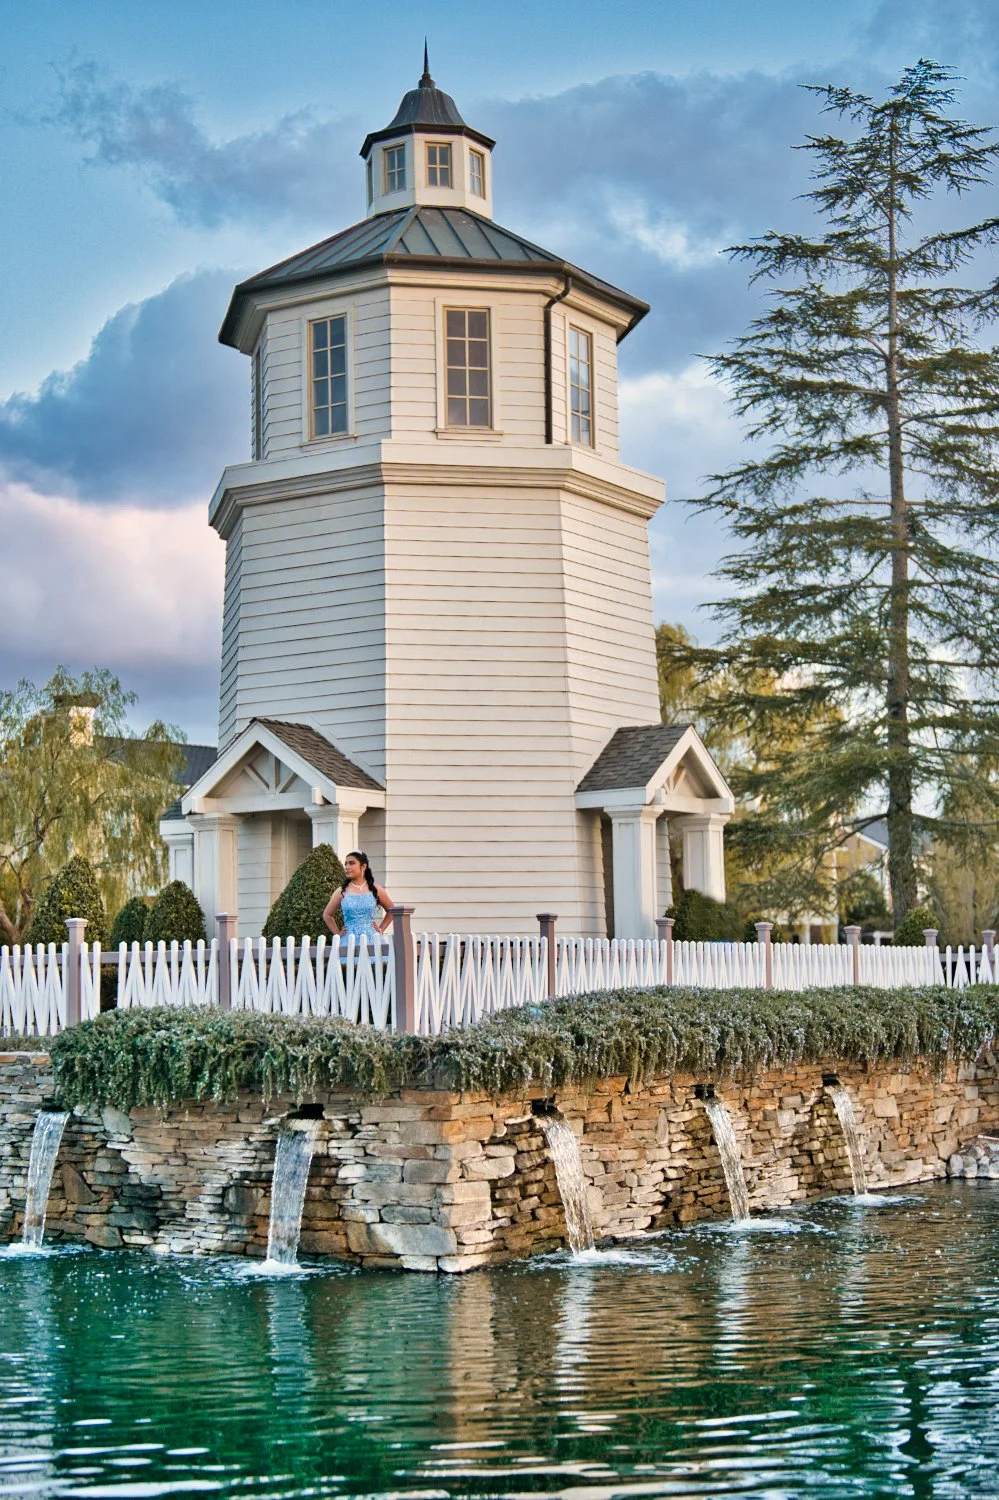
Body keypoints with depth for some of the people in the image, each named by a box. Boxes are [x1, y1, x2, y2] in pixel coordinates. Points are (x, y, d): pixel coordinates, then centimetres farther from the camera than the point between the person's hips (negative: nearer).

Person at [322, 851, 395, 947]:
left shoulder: (375, 889, 5)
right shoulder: (342, 892, 5)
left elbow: (391, 911, 18)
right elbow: (327, 915, 16)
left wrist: (381, 929, 10)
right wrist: (337, 934, 9)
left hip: (371, 939, 0)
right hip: (349, 939, 0)